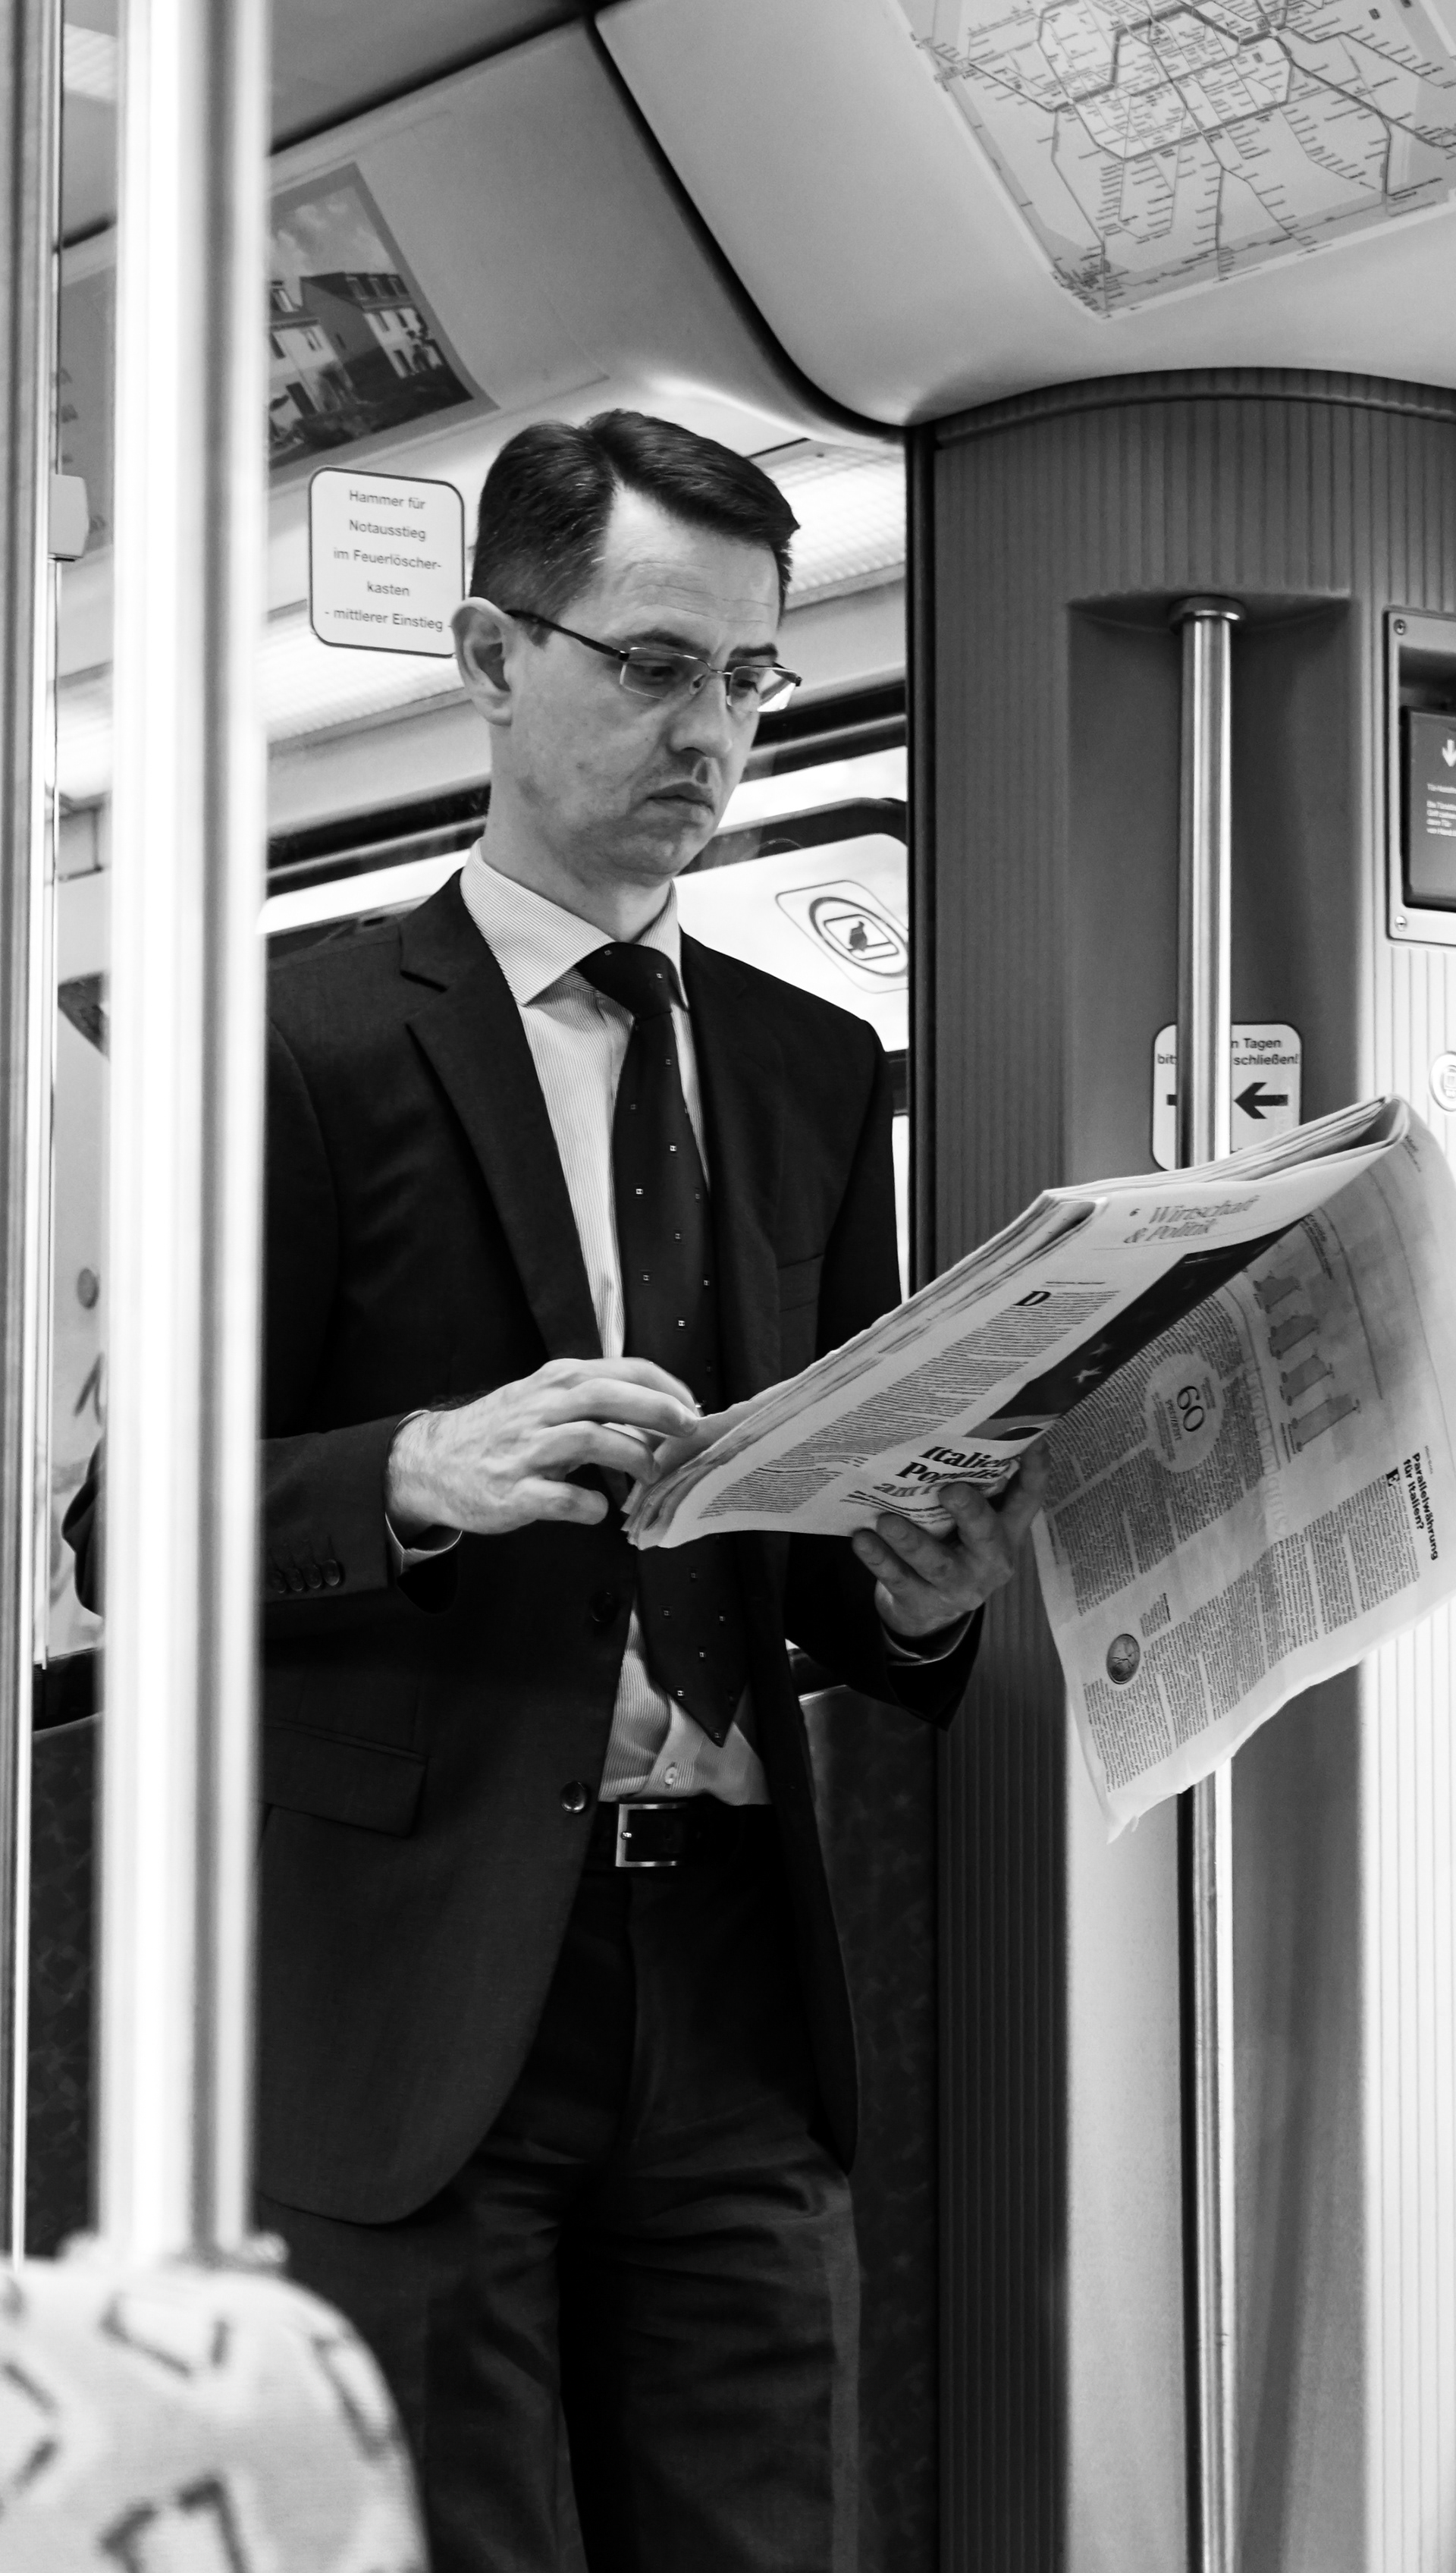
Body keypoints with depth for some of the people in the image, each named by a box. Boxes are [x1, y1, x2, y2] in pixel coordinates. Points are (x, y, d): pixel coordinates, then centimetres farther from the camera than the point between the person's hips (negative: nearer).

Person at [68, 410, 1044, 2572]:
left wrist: (918, 1589, -6)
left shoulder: (814, 1073, 16)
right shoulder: (308, 1044, -1)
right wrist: (419, 1469, -22)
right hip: (415, 1984, -4)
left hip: (729, 1979, 5)